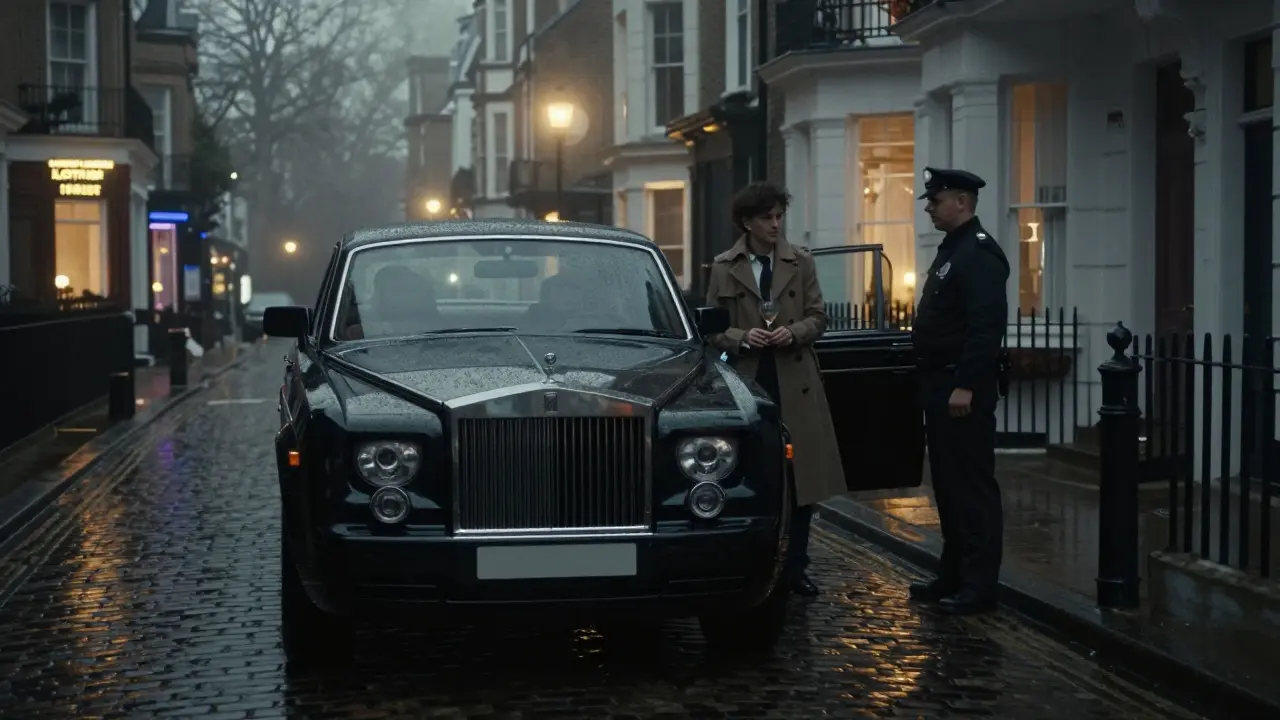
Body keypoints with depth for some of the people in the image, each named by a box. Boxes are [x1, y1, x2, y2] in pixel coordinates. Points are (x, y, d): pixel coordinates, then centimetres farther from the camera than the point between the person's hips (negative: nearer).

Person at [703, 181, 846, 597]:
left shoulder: (800, 263, 6)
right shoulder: (723, 268, 3)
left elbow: (818, 318, 7)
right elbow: (713, 328, 5)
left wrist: (793, 332, -12)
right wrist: (742, 337, -13)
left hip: (795, 385, 1)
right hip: (747, 382, -1)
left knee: (801, 477, 2)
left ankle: (795, 566, 12)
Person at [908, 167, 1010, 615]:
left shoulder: (979, 253, -14)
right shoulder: (951, 250, 17)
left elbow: (986, 326, -23)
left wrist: (966, 387, -25)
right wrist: (933, 384, 17)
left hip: (963, 389, -10)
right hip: (940, 385, 10)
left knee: (972, 486, -6)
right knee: (948, 484, 14)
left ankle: (979, 586, -2)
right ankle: (953, 577, 22)